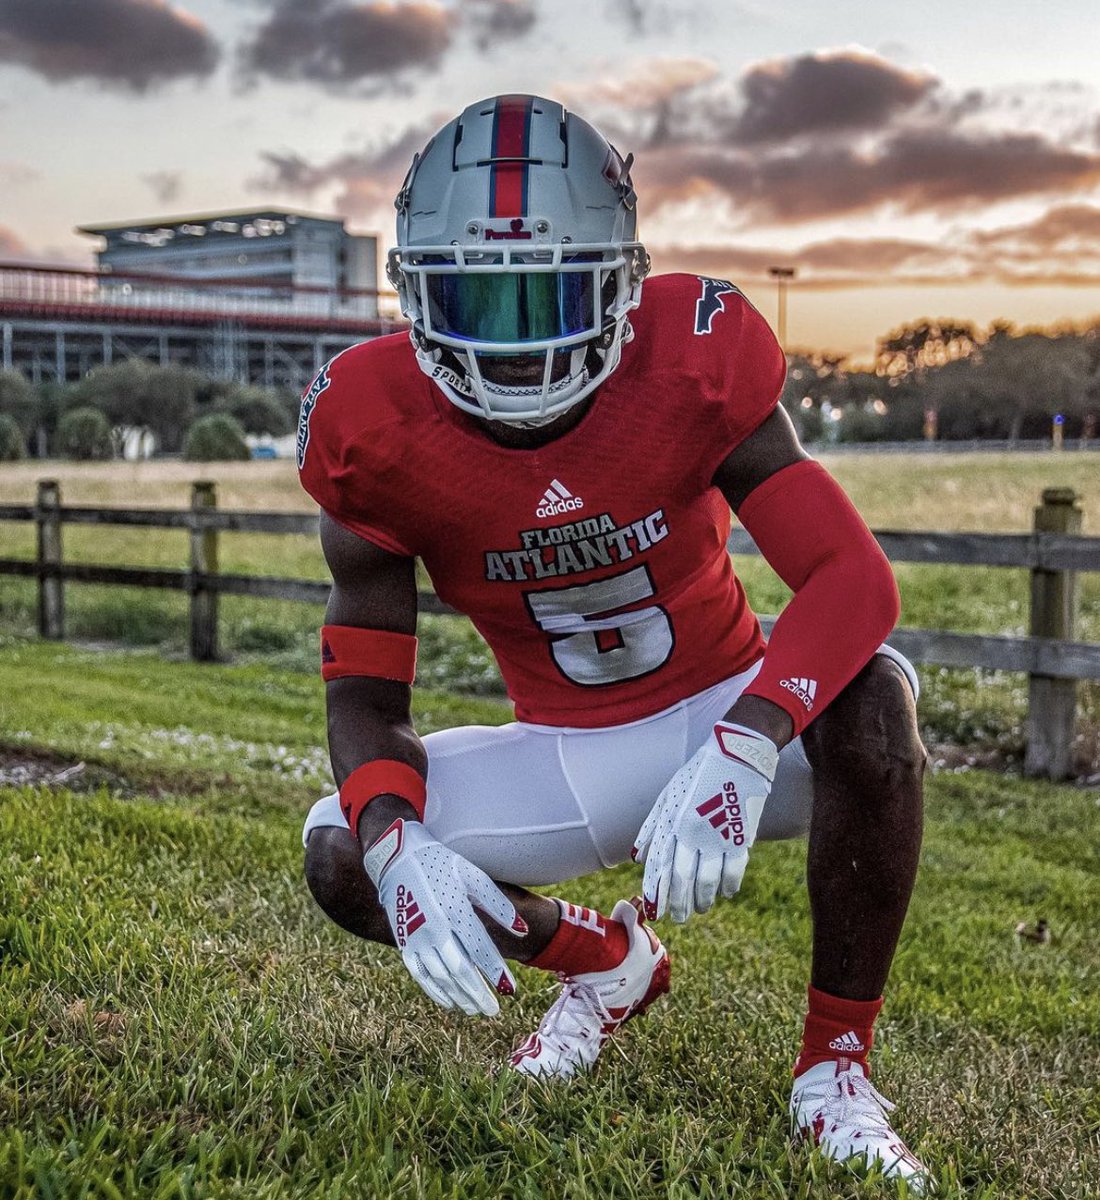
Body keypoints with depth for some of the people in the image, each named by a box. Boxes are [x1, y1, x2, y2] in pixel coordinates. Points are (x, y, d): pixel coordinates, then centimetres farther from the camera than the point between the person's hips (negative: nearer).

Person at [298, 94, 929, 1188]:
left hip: (727, 717, -2)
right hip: (565, 759, 2)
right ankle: (604, 962, 13)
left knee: (870, 707, -34)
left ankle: (835, 1069, -13)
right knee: (343, 858, -18)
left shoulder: (693, 360, -22)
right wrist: (400, 851, -34)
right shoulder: (376, 430, -17)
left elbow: (854, 576, -30)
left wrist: (742, 750, -47)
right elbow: (365, 692, -12)